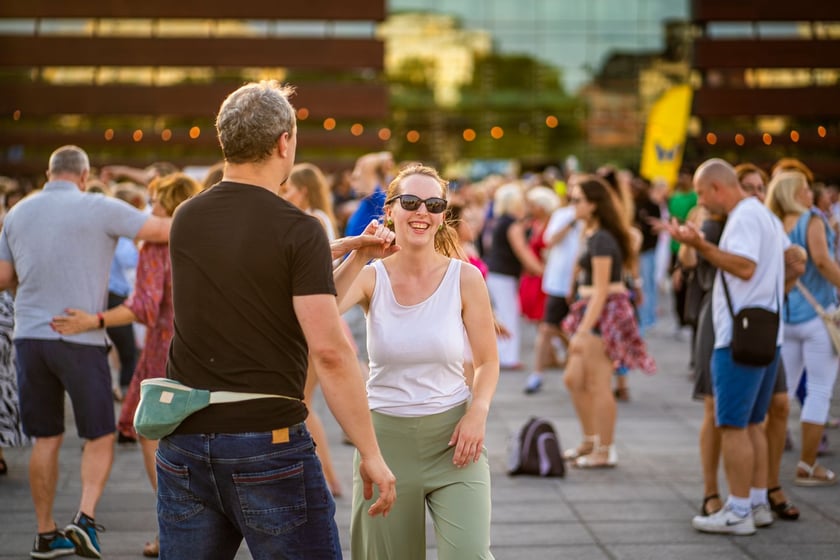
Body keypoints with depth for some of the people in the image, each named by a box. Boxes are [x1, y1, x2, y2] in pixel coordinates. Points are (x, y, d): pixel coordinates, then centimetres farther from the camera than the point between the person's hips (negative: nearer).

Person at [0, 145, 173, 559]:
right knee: (100, 436, 7)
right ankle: (85, 518, -11)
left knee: (46, 438, 12)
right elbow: (163, 231, -11)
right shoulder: (99, 209, -8)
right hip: (80, 339, -5)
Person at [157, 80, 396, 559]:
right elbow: (330, 350, -18)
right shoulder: (299, 230, -12)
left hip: (184, 443, 6)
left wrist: (342, 248, 28)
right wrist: (371, 454, -13)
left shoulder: (186, 219, 6)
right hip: (267, 445, -6)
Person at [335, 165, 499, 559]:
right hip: (385, 434, 1)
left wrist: (477, 412, -13)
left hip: (451, 435, -1)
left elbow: (487, 362, 3)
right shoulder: (371, 277, -3)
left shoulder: (466, 278, -4)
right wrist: (359, 258, -25)